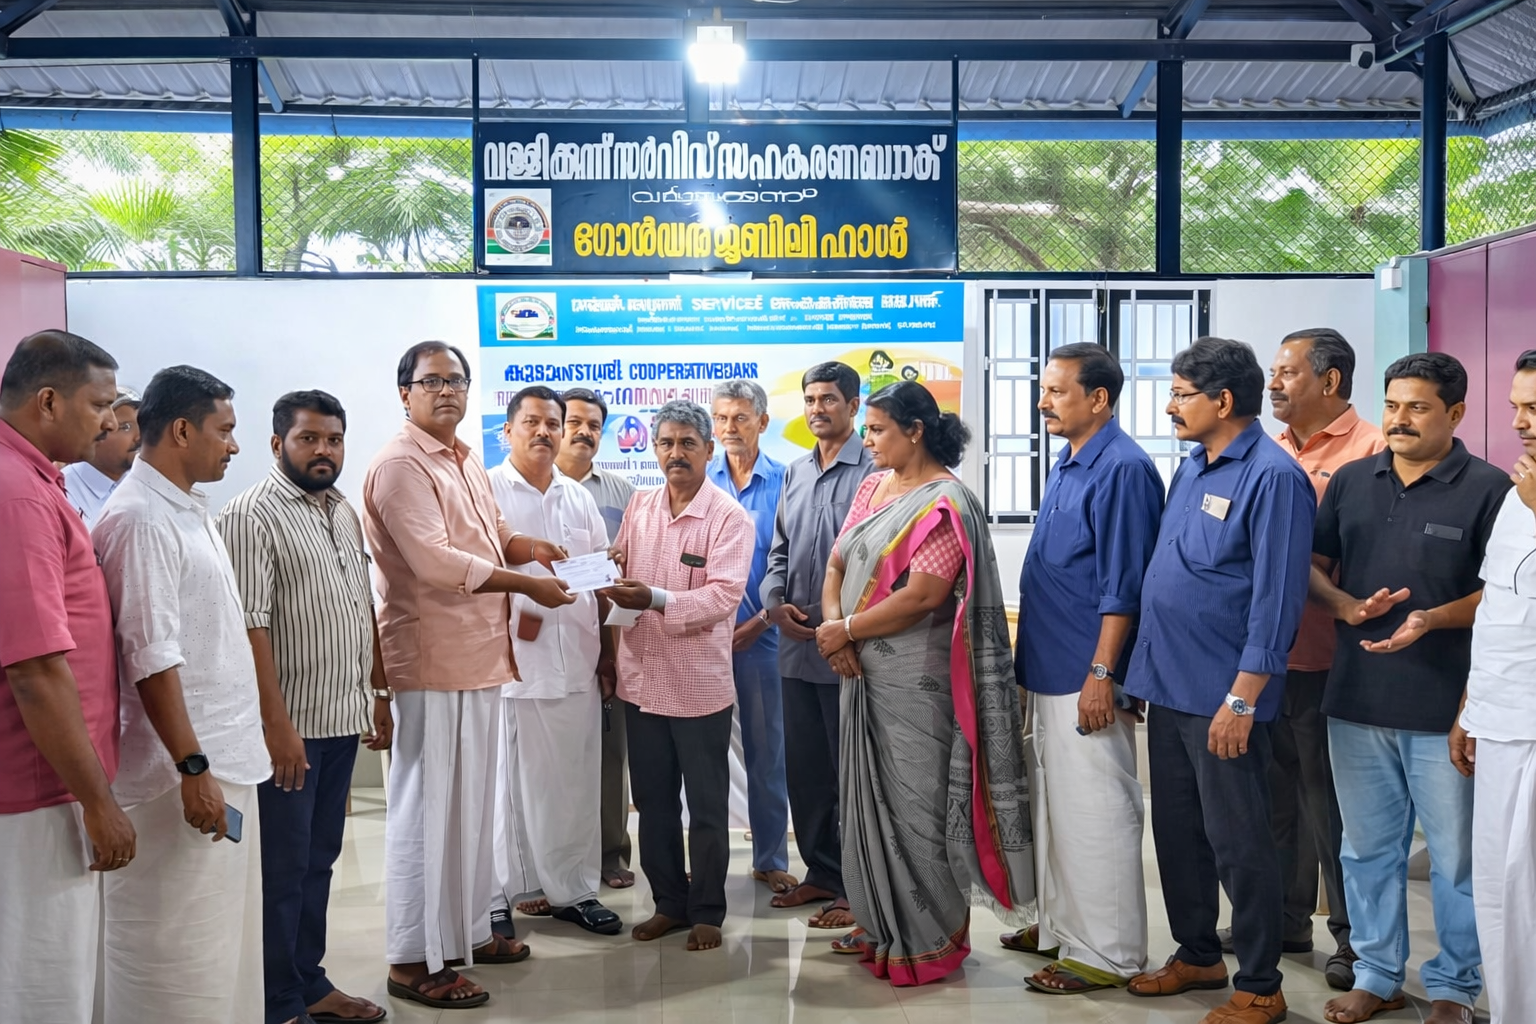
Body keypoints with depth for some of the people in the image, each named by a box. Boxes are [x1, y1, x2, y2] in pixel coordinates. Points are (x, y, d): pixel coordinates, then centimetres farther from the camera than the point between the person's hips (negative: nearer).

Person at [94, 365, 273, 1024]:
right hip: (182, 771, -10)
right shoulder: (140, 519, -15)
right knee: (176, 948, -1)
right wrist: (192, 767, -21)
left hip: (224, 759, 10)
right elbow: (151, 658, -20)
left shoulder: (189, 509, 14)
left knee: (225, 939, 17)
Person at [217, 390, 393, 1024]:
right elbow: (250, 624, -18)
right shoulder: (253, 514, -11)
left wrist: (379, 694, 17)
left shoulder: (345, 512, 13)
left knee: (319, 860, 16)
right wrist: (277, 723, -21)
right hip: (290, 725, -7)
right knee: (283, 868, 2)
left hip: (343, 718, 7)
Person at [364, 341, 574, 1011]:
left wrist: (522, 545, 4)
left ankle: (468, 930, 32)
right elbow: (433, 560, -24)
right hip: (432, 660, -9)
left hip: (480, 655, 9)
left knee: (473, 799, 18)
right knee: (427, 805, -3)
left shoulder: (468, 462, 15)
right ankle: (414, 960, 8)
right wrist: (526, 583, -18)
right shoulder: (401, 465, -14)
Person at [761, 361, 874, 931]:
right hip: (797, 647, 7)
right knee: (803, 767, 14)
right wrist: (774, 602, -2)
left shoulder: (873, 472, -8)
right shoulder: (794, 474, 14)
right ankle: (821, 872, 29)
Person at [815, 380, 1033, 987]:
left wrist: (845, 630, -13)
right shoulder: (872, 487, 11)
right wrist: (833, 627, -9)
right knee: (873, 798, 15)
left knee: (917, 801, 2)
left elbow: (923, 595, -22)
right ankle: (883, 924, 29)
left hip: (915, 679, -8)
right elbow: (837, 564, 10)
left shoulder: (944, 503, -14)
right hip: (864, 670, 8)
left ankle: (937, 936, 17)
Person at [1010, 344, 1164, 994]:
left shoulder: (1122, 468, -16)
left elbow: (1122, 586, -20)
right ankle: (1061, 927, 31)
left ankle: (1108, 953, 11)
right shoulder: (1067, 465, 13)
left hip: (1086, 677, -10)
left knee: (1095, 815, -1)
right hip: (1048, 671, 10)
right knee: (1053, 806, 18)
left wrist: (1101, 674, -21)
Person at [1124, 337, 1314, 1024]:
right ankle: (1197, 955, 34)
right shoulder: (1191, 466, 11)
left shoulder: (1273, 476, -15)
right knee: (1176, 831, 17)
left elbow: (1276, 598, -18)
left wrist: (1243, 698, -20)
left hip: (1223, 696, -8)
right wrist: (1142, 672, 17)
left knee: (1237, 844, 3)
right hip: (1169, 685, 8)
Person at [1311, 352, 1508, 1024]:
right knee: (1368, 848, 14)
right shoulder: (1351, 481, 8)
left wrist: (1431, 620, -21)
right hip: (1356, 697, 4)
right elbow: (1311, 563, 12)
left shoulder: (1487, 489, -5)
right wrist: (1346, 605, -7)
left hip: (1445, 708, -4)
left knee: (1455, 855, 7)